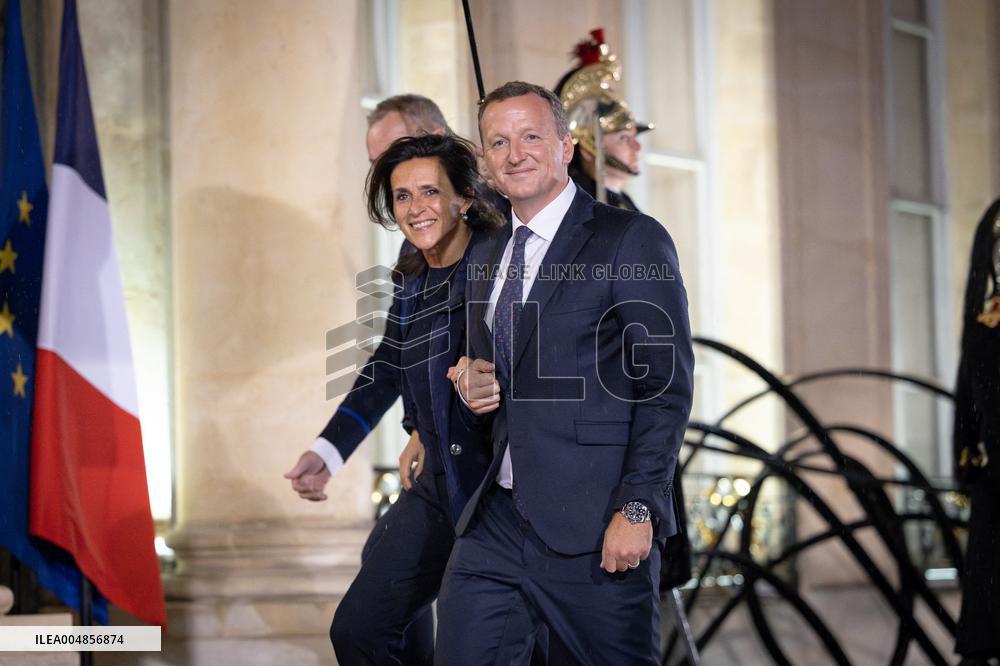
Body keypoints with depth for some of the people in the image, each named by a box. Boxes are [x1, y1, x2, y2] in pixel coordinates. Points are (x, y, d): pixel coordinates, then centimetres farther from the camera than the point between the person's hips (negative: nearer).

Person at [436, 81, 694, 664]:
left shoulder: (632, 240, -6)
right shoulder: (485, 258, 17)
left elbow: (667, 386, -10)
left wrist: (637, 508, -18)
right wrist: (473, 387, 4)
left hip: (596, 526, -6)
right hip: (497, 523, 6)